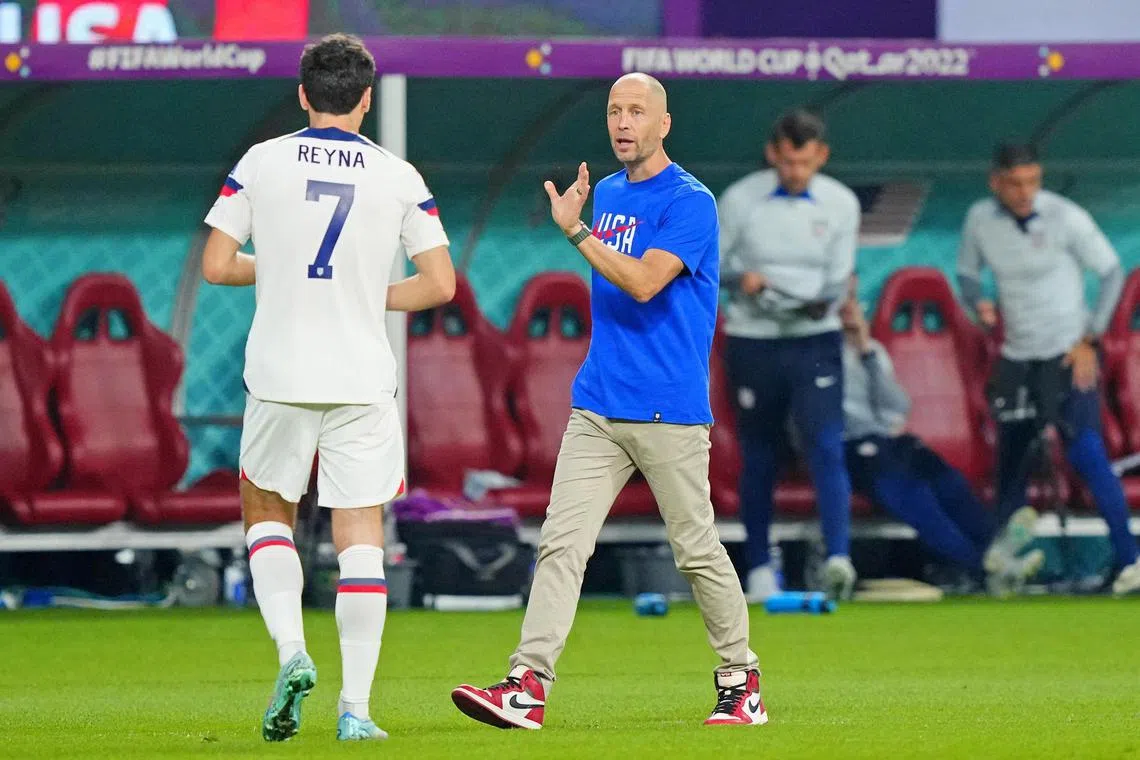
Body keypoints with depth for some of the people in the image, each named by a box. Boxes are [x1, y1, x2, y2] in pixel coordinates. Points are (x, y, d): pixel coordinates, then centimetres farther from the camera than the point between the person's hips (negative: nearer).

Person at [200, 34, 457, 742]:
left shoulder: (262, 163, 0)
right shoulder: (398, 177, 1)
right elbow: (440, 284, -1)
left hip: (280, 376, 0)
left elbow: (216, 265, -1)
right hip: (363, 380, 0)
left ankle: (291, 650, -4)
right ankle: (356, 707, -3)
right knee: (361, 537, 3)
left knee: (267, 513, 19)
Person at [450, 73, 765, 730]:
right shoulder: (607, 194, 15)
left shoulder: (689, 202, -8)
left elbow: (643, 282, -20)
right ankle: (530, 684, -14)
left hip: (670, 412, -6)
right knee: (561, 544, -6)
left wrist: (576, 230, -16)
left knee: (698, 550, 2)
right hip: (597, 406, 6)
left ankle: (741, 681, 17)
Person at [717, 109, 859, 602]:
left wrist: (822, 303, -19)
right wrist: (739, 279, -18)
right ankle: (759, 567, 20)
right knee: (758, 456, 7)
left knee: (826, 447, -17)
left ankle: (838, 557, -27)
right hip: (752, 342, 0)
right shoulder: (740, 200, -3)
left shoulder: (841, 204, 1)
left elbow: (838, 279, 3)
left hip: (814, 340, 0)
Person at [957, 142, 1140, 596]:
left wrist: (1090, 340, -9)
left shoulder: (1065, 217, -13)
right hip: (1016, 358, 4)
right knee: (1011, 461, 8)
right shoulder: (981, 220, -2)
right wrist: (978, 303, -9)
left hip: (1068, 355, -4)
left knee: (1086, 453, -17)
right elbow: (967, 272, 14)